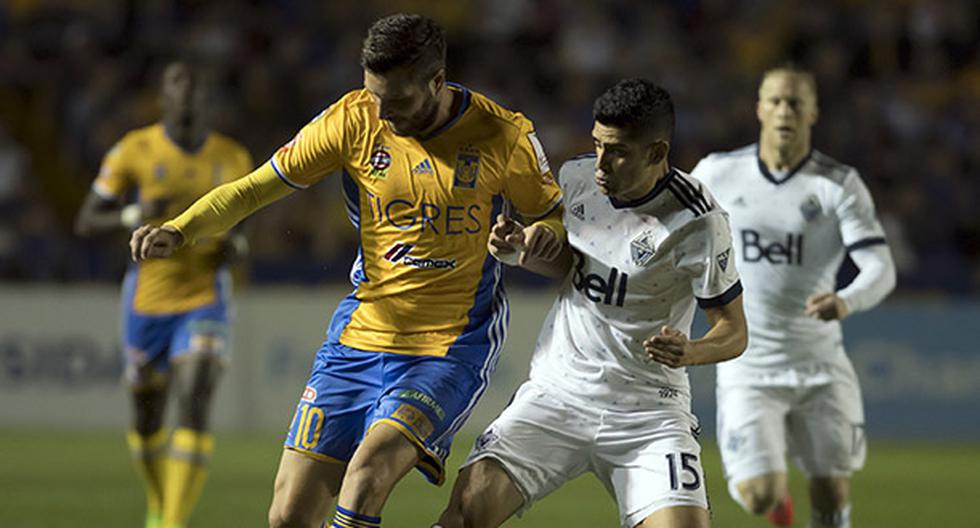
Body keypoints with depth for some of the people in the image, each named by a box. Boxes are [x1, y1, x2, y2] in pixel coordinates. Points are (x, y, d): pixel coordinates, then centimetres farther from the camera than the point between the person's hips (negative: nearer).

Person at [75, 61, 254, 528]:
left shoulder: (234, 159, 1)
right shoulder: (135, 151, -7)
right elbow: (85, 223, -2)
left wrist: (233, 244, -6)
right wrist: (135, 216, -21)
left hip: (205, 301, 0)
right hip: (147, 300, 0)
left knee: (195, 409, -19)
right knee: (147, 415, 13)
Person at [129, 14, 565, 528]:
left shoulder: (503, 136, -9)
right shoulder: (354, 119, -4)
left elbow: (554, 213, 7)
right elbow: (257, 187, 0)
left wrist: (545, 233, -18)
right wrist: (178, 231, -15)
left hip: (450, 350, -3)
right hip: (359, 336, 4)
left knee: (368, 470, -30)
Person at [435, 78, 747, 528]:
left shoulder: (698, 222, -16)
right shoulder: (576, 177, -1)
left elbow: (733, 331, -8)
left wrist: (690, 352, -30)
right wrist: (517, 250, -2)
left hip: (648, 410, -3)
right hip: (557, 391, 3)